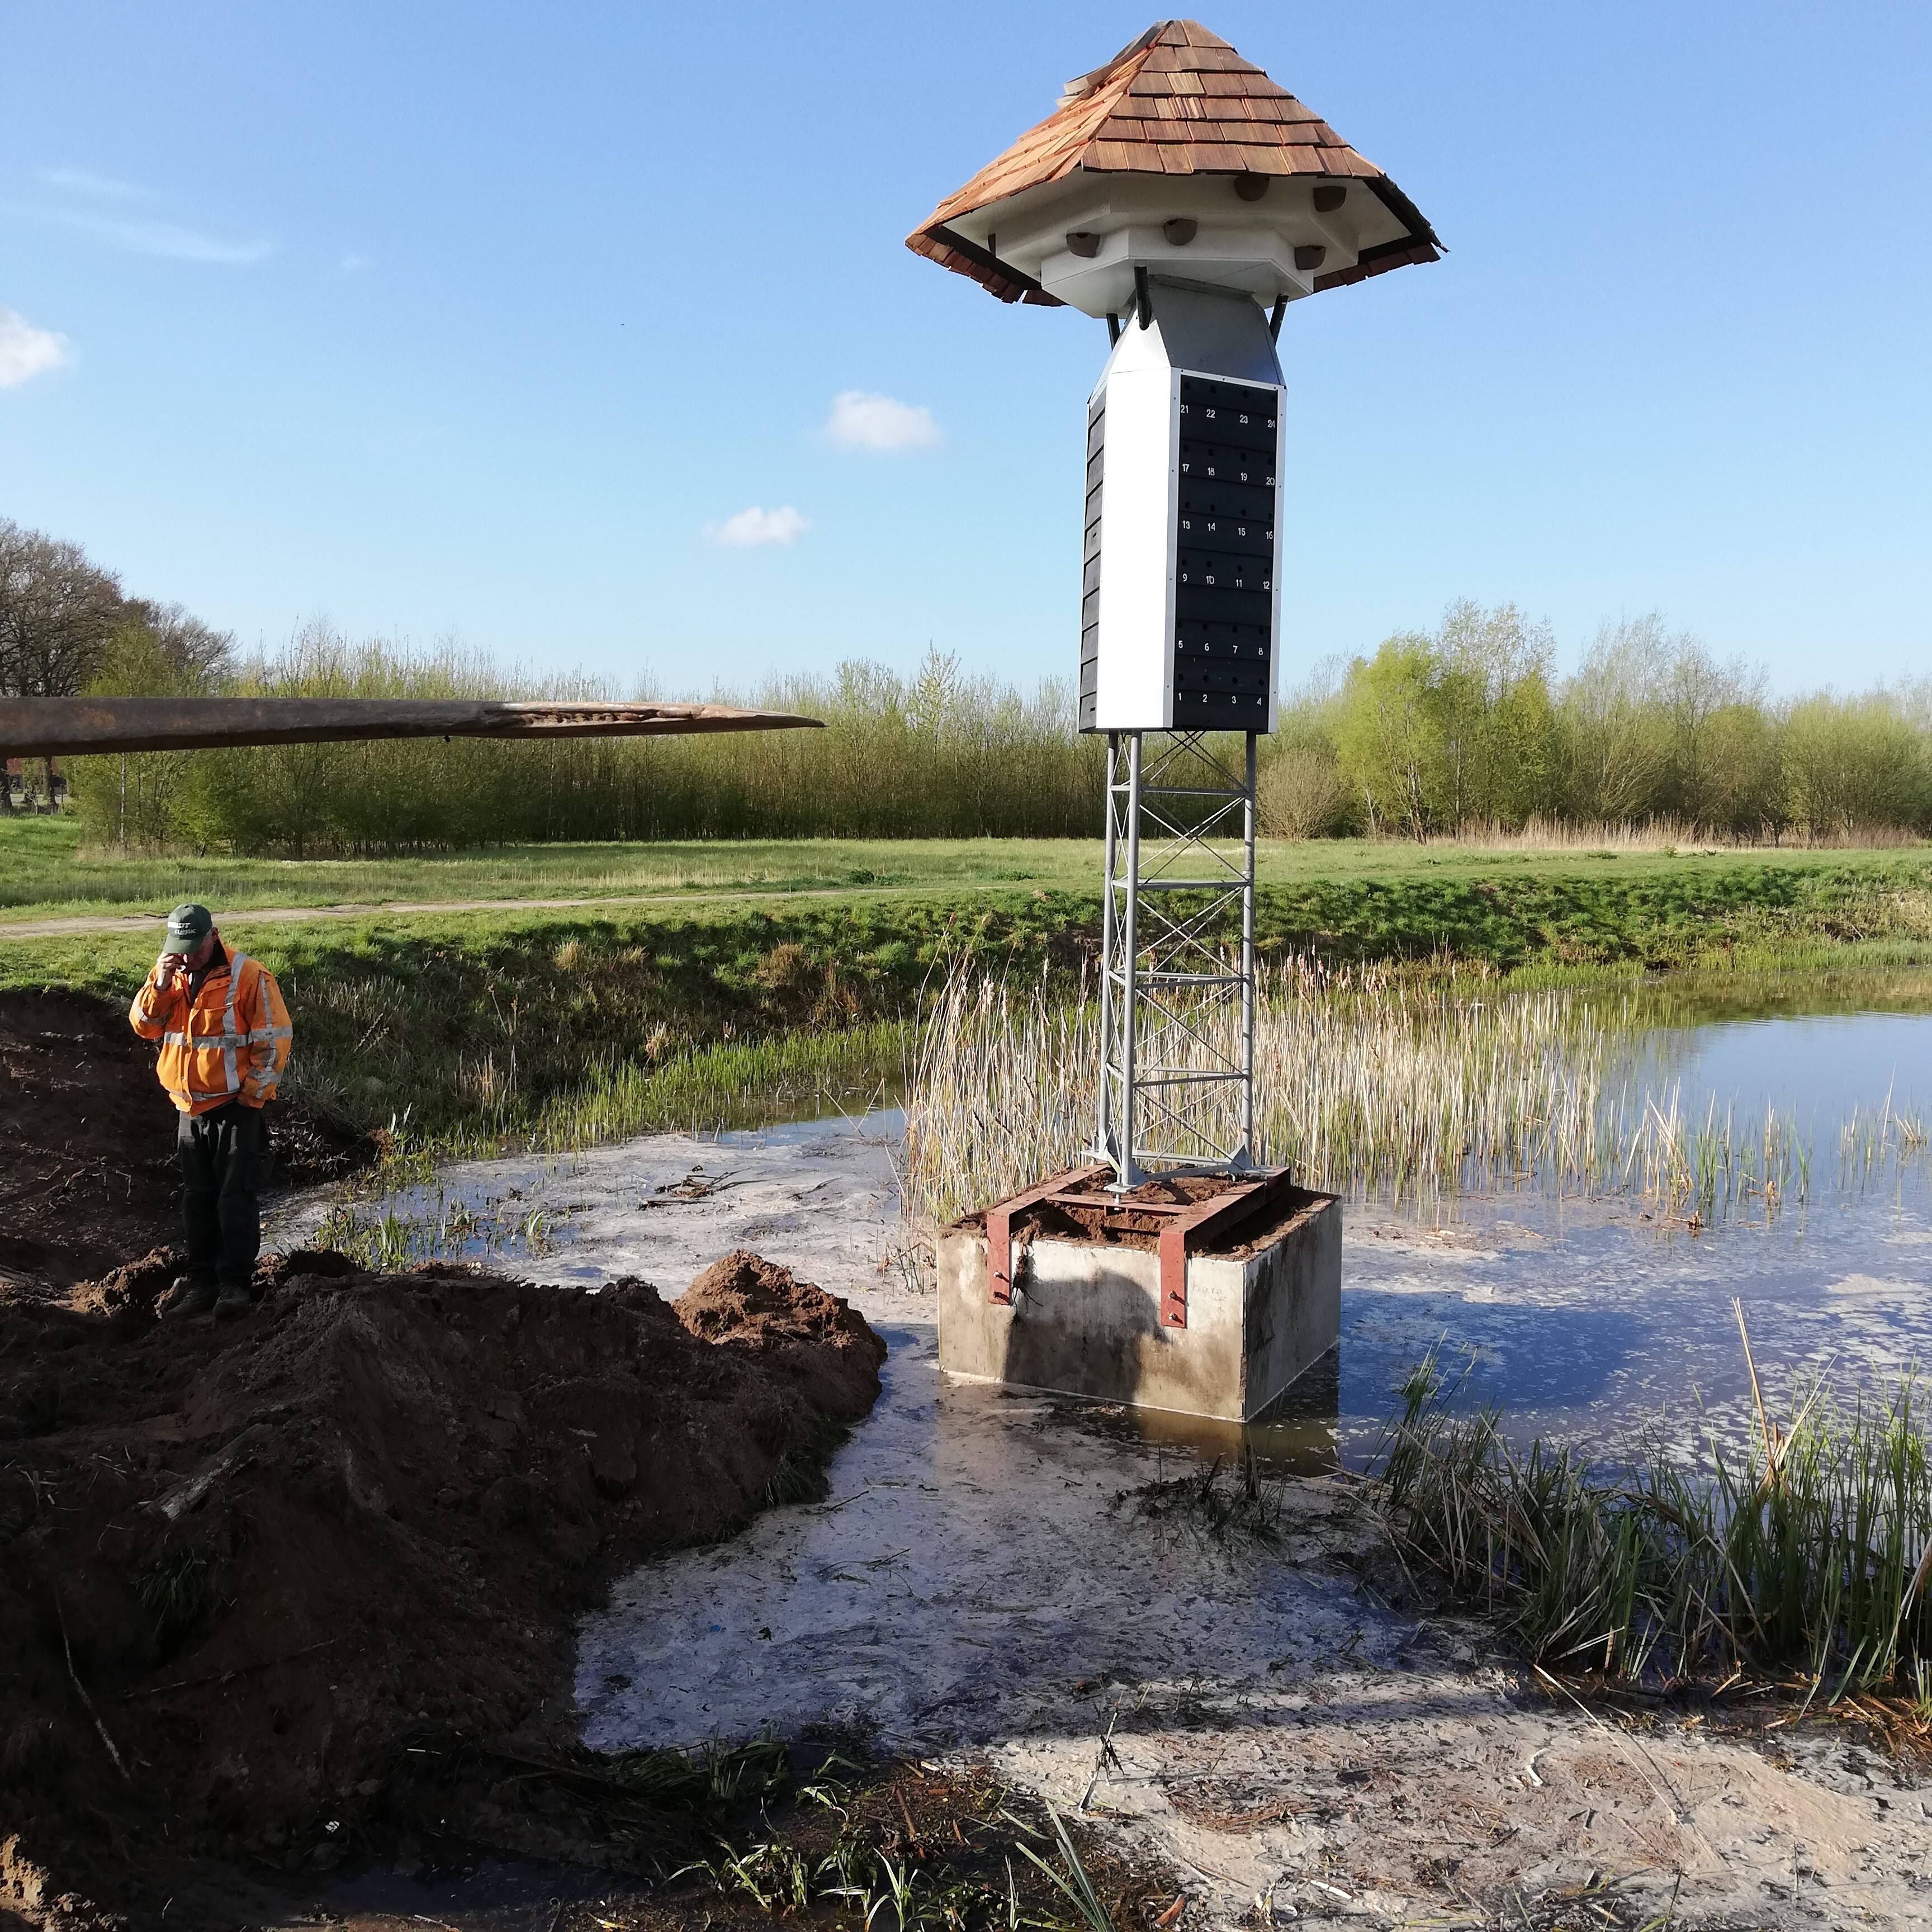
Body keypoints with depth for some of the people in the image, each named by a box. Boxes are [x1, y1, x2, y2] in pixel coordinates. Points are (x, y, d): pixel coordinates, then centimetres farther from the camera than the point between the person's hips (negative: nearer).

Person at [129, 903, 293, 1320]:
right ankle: (203, 1282, 21)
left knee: (236, 1198, -6)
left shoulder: (248, 975, -14)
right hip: (190, 1109, 6)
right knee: (198, 1199, 13)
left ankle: (235, 1285, -1)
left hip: (237, 1108, -6)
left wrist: (252, 1095, -13)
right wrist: (160, 984, -17)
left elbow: (275, 1039, -13)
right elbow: (144, 1026, -1)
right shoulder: (169, 974, 6)